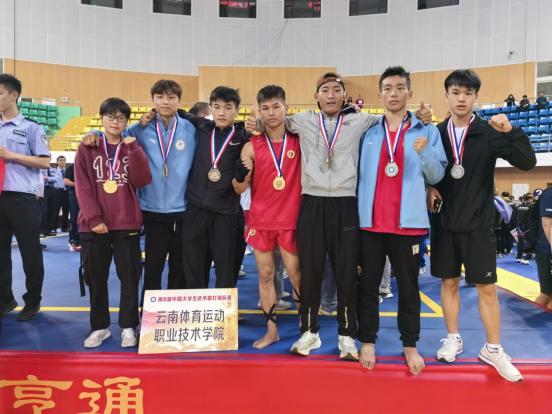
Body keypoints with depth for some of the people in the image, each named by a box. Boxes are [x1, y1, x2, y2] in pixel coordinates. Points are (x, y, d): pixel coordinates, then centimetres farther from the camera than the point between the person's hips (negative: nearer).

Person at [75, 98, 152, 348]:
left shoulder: (133, 148, 9)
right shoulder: (87, 148, 7)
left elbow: (142, 181, -6)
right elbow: (82, 186, -1)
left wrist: (133, 149, -12)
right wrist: (93, 218, -10)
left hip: (127, 223, 0)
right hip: (93, 224, 1)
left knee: (129, 277, 3)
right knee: (95, 277, 8)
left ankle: (129, 326, 14)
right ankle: (99, 327, 22)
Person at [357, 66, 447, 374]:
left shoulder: (427, 131, 6)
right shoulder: (368, 133, 9)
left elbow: (436, 176, 2)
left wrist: (425, 153, -15)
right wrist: (357, 210, 0)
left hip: (409, 221, -1)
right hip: (371, 221, 1)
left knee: (409, 286, 9)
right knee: (368, 285, 7)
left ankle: (410, 345, 23)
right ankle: (368, 341, 20)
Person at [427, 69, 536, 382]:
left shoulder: (490, 132, -4)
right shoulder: (437, 133, 2)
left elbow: (527, 162, -14)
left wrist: (511, 131, -28)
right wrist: (428, 187, -7)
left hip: (478, 224, -2)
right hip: (444, 223, 2)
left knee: (487, 287, 4)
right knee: (449, 282, 10)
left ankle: (493, 349, 20)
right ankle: (453, 339, 27)